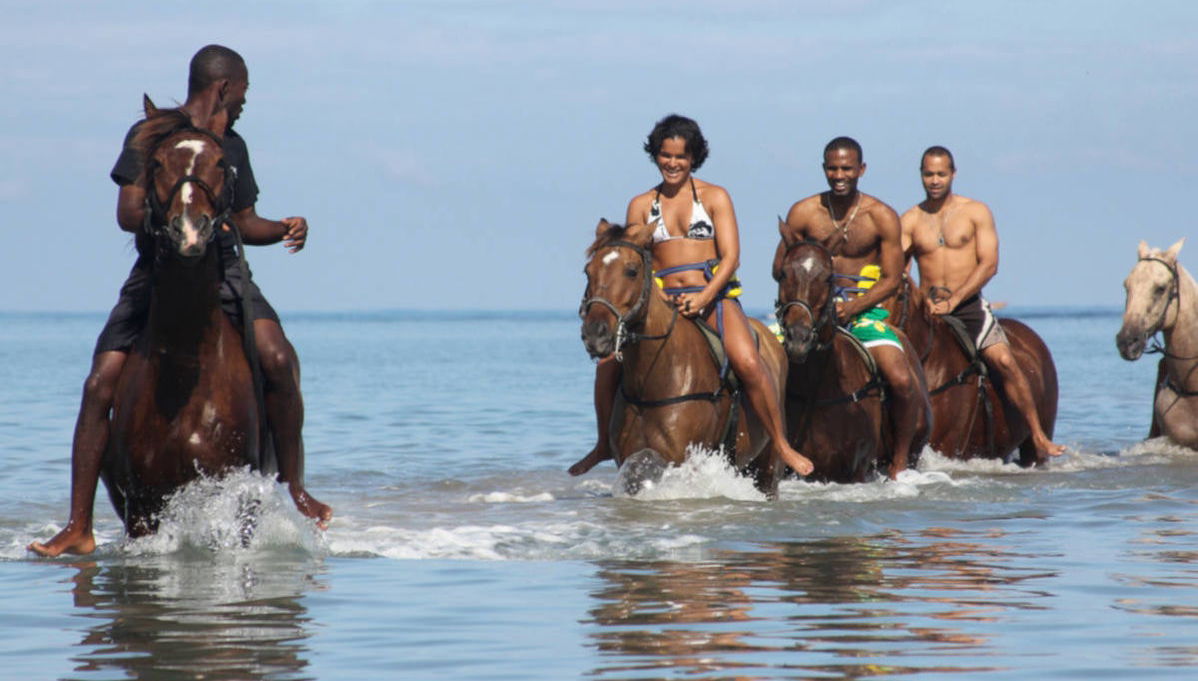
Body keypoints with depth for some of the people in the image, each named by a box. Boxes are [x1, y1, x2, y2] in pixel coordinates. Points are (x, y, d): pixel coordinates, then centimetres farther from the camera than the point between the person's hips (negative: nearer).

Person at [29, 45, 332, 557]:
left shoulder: (232, 146, 14)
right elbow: (128, 213, -7)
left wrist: (284, 229, 1)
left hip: (222, 274, 2)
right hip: (156, 278, -2)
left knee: (279, 361, -23)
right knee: (100, 385, -14)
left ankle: (294, 488, -8)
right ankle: (78, 529, -9)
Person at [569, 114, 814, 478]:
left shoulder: (715, 197, 6)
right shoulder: (641, 206, 13)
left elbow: (730, 257, -2)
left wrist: (704, 297, -19)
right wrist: (651, 293, -15)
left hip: (715, 298, -2)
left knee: (748, 362, -29)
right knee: (608, 362, -16)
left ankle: (780, 443, -15)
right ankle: (605, 444, 5)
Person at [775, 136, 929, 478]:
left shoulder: (882, 217, -3)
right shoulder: (803, 213, 1)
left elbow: (892, 279, -3)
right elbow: (779, 271, 6)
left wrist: (853, 306, -17)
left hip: (865, 309, -1)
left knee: (901, 380, -23)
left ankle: (901, 460, -1)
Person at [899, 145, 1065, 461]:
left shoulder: (976, 212, 4)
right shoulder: (911, 220, 9)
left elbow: (989, 264, -5)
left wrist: (953, 301, -16)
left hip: (969, 306, -2)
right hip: (927, 309, 2)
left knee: (1004, 360, -20)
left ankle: (1039, 437, -15)